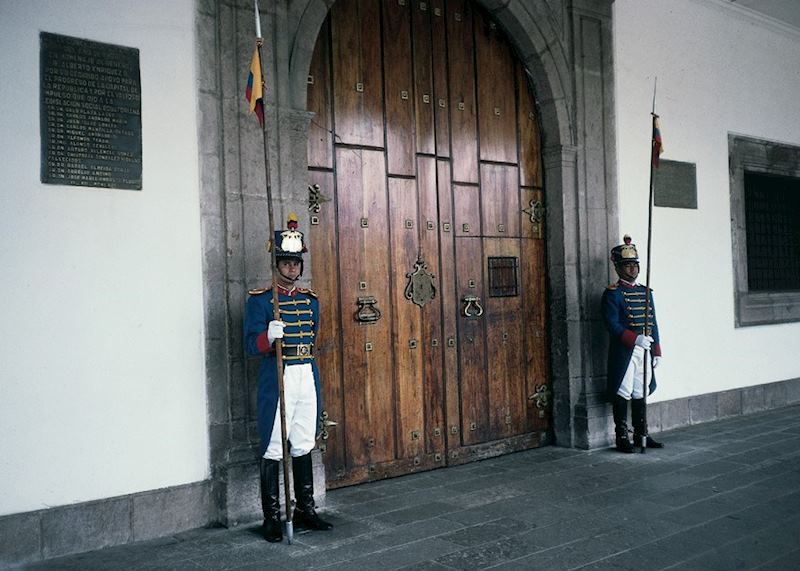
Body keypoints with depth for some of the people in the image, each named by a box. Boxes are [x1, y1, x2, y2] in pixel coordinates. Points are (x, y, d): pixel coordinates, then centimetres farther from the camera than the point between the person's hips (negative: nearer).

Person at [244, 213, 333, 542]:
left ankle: (305, 510, 24)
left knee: (304, 446, 13)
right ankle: (272, 518, 10)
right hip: (277, 379, -5)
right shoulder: (260, 299, -6)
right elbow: (251, 345, -12)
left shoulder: (310, 299, 12)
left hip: (308, 378, 6)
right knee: (273, 449, 0)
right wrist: (268, 337, -32)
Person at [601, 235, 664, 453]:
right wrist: (635, 339, -25)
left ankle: (641, 435, 23)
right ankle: (622, 438, 8)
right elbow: (612, 324, -15)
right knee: (622, 394, -1)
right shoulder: (612, 293, -7)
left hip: (645, 351, 6)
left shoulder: (645, 292, 14)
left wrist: (657, 351, 11)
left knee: (640, 394, 13)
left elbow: (653, 323, 15)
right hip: (624, 352, -6)